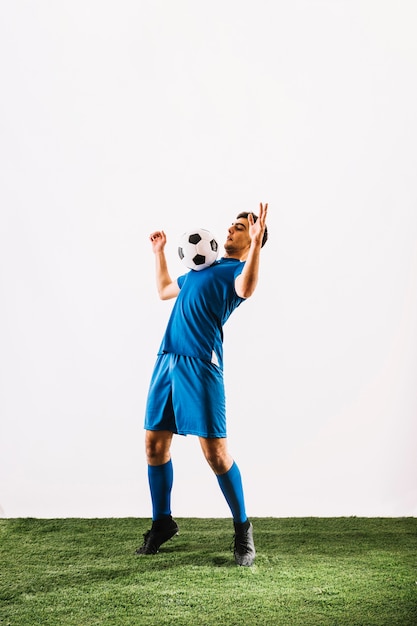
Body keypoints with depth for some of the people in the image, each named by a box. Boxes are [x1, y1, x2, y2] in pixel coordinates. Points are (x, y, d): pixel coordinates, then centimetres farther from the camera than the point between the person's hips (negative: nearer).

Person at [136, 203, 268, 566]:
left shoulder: (240, 269, 3)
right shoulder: (202, 267, 27)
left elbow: (245, 290, -24)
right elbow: (164, 291, 41)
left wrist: (257, 242, -29)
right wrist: (159, 252, 39)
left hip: (200, 364, -7)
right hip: (167, 359, 8)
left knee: (215, 452, -8)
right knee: (154, 444, 8)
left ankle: (242, 528, 11)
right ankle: (162, 523, 25)